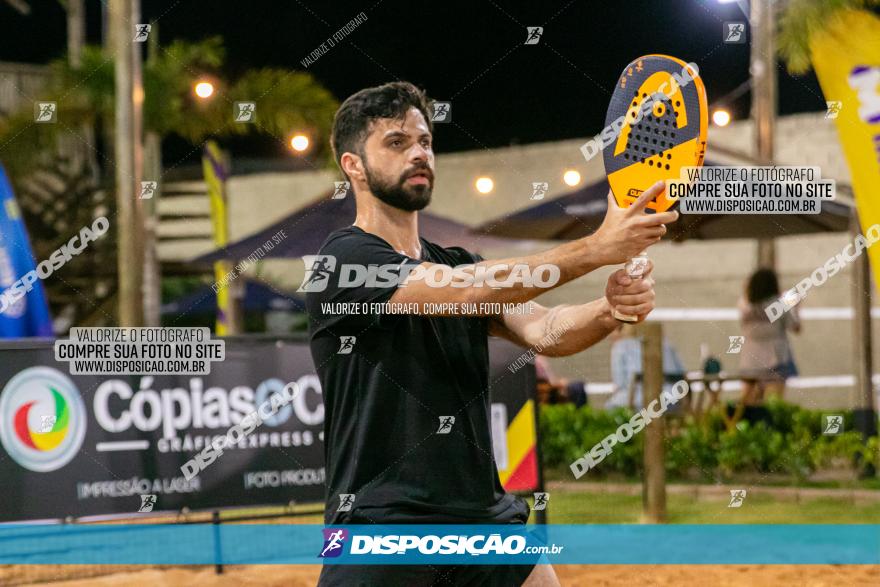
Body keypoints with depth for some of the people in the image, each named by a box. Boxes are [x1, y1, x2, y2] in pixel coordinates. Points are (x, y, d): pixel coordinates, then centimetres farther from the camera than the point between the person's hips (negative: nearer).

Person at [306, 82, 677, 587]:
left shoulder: (458, 263, 14)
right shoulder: (345, 261, -8)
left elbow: (545, 330, -3)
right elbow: (468, 290, -23)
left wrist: (612, 308, -24)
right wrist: (596, 248, -29)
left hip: (486, 518, 6)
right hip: (381, 528, -6)